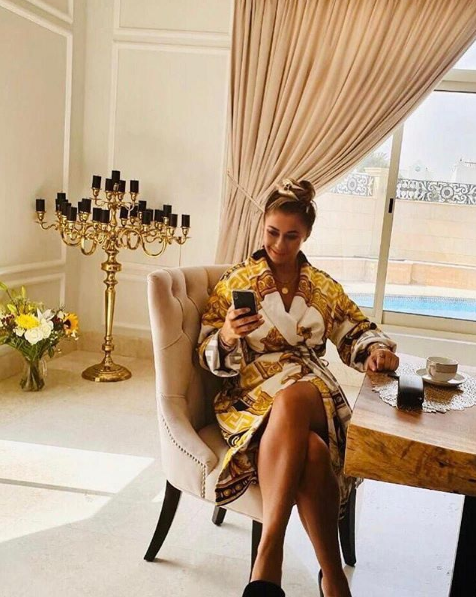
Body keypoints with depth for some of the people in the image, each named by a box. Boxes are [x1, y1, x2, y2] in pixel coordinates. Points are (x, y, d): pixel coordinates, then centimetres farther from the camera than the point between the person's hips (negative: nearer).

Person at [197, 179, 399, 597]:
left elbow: (358, 333, 19)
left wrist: (377, 349, -5)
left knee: (292, 399, -38)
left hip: (315, 397, 2)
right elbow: (212, 358, 3)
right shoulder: (236, 281, 7)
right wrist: (227, 338, -21)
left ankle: (268, 560, -34)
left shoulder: (324, 287, 15)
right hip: (253, 399, -1)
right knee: (311, 452, -35)